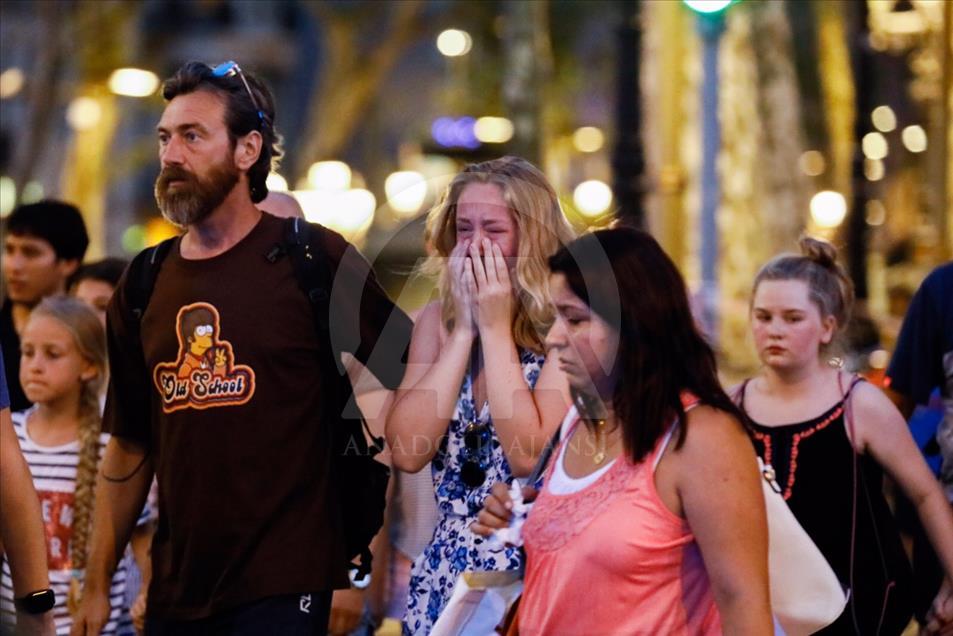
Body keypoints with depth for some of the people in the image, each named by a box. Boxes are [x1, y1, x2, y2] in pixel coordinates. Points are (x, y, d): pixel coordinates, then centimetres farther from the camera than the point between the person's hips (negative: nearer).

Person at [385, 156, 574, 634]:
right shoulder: (438, 321, 4)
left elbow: (530, 456, -21)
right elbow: (406, 451, -8)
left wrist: (496, 328, -16)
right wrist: (464, 329, -10)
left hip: (536, 575, -4)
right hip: (447, 575, 4)